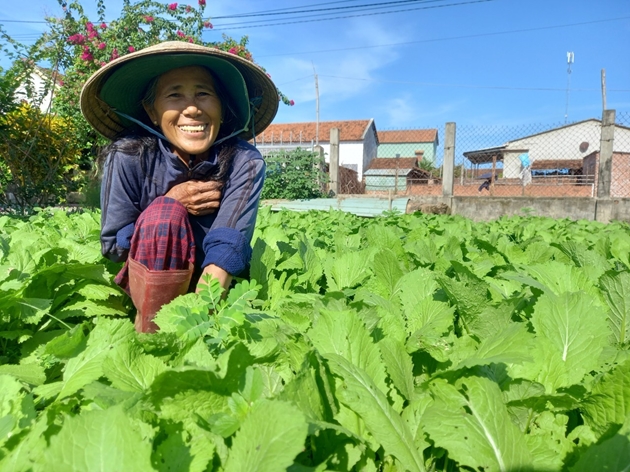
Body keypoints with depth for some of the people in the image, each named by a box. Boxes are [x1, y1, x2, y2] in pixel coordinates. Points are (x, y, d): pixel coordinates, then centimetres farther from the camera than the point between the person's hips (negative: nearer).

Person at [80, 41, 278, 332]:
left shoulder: (245, 162, -18)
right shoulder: (128, 157, -18)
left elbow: (228, 247, -28)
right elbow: (112, 246, -9)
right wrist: (171, 202, -22)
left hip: (216, 284, 2)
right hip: (147, 285, -1)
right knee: (163, 213, -28)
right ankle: (149, 341, -15)